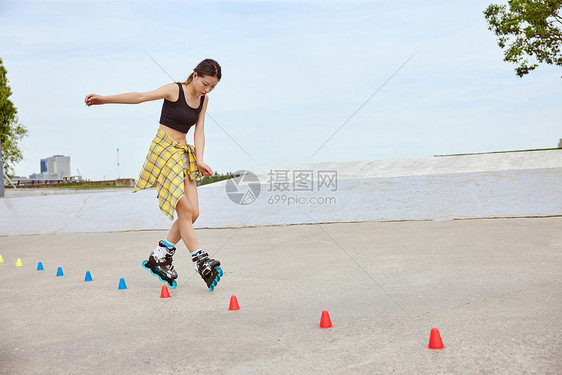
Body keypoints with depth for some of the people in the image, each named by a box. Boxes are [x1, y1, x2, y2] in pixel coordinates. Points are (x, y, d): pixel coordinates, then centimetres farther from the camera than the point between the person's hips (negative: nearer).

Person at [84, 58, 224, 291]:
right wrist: (105, 99, -23)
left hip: (183, 153, 7)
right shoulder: (175, 90, -9)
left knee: (193, 213, 0)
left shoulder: (204, 100, 9)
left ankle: (160, 256, 12)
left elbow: (199, 132, 7)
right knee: (185, 210, -12)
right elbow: (141, 97, -16)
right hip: (163, 149, -7)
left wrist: (199, 160, -7)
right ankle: (200, 261, -4)